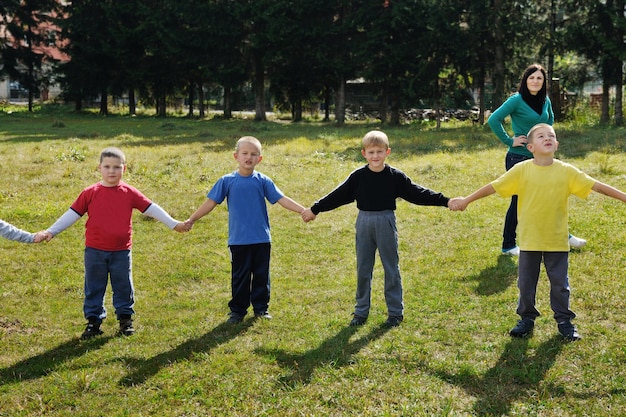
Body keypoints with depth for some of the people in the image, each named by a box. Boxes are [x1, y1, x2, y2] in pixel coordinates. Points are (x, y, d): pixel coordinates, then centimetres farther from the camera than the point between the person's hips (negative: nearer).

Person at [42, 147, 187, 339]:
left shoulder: (129, 193, -1)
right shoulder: (90, 193, -3)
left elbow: (151, 208, 4)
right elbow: (72, 214, 0)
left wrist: (173, 224, 2)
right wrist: (51, 231, -3)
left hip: (121, 252, 0)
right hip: (95, 251, 0)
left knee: (123, 287, 11)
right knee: (94, 288, 8)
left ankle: (125, 319, 26)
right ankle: (93, 321, 19)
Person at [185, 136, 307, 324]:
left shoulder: (263, 181, 0)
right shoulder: (227, 181, -1)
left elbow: (281, 199, -2)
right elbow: (211, 202, 2)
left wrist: (303, 211, -12)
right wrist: (191, 220, 0)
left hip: (262, 239, 1)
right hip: (238, 240, -1)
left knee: (261, 275, 9)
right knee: (239, 276, 7)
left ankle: (261, 308, 22)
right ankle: (237, 310, 17)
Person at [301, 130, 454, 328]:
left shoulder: (395, 176, -4)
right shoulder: (358, 176, 0)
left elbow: (417, 193, -2)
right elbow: (338, 195, 6)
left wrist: (445, 201, -8)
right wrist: (315, 209, 10)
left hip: (386, 223, -2)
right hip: (364, 223, 2)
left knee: (391, 269, 5)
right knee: (363, 269, 8)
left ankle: (395, 312, 15)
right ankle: (361, 312, 18)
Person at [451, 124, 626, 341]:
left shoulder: (567, 172, -6)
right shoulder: (521, 170, -9)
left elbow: (596, 186, -6)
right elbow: (493, 186, -7)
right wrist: (466, 200, -9)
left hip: (557, 241, 0)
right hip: (529, 240, 0)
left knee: (560, 283, 10)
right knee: (526, 283, 11)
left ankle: (564, 320, 27)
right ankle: (527, 319, 30)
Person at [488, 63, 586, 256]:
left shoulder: (545, 101, 5)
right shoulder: (517, 100, -14)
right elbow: (493, 120, -21)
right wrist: (509, 141, -18)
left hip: (539, 157, 7)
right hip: (519, 158, -7)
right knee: (518, 201, 1)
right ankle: (508, 246, 13)